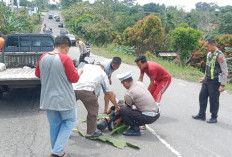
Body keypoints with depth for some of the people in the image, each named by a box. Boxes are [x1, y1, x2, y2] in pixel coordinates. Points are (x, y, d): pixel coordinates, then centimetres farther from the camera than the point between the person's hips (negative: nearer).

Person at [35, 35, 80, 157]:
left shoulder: (43, 58, 0)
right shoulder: (65, 59, -17)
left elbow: (38, 74, 14)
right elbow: (74, 78, -13)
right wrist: (79, 72, 6)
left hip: (48, 99, 5)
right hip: (64, 99, -5)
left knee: (54, 125, 18)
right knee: (70, 121, 14)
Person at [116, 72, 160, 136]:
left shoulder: (129, 94, -14)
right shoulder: (140, 83, 7)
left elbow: (128, 109, 2)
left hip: (148, 117, -9)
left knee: (122, 110, -10)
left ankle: (135, 130, -2)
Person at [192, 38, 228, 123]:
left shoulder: (219, 55, -17)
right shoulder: (209, 54, 7)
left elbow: (225, 71, -17)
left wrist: (222, 85, -18)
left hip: (215, 82, -8)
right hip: (207, 80, 8)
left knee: (214, 100, 4)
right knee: (202, 97, 13)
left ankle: (214, 117, 20)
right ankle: (201, 115, 27)